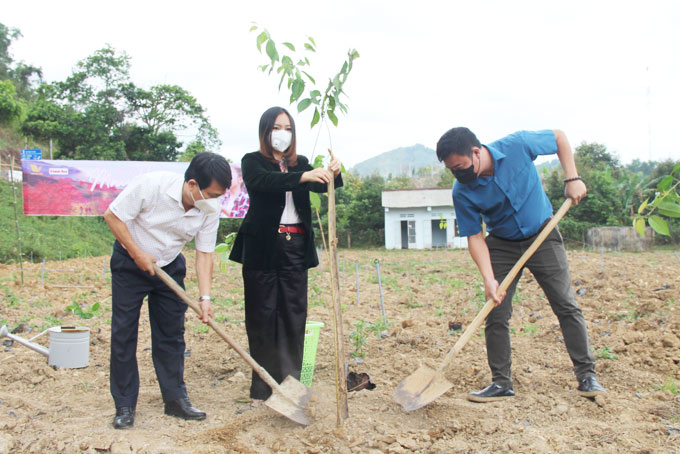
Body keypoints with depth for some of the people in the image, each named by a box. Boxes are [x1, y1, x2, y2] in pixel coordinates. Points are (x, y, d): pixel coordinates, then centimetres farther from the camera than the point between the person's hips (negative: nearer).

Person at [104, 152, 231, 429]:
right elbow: (112, 216, -19)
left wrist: (205, 297, -19)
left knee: (171, 334, 4)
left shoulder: (210, 210, -16)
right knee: (123, 333, -3)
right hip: (130, 262, -3)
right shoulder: (151, 185, -29)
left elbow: (204, 253, -11)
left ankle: (175, 399, 16)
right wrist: (137, 253, -21)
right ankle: (124, 405, 8)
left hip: (170, 267, 4)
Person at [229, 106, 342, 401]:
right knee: (262, 314, 0)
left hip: (296, 246, 4)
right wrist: (304, 176, -34)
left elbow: (319, 186, -3)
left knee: (294, 313, 4)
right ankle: (262, 387, 9)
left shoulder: (300, 163, 16)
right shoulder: (253, 162, 3)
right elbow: (265, 181, -20)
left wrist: (332, 174, -26)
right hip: (263, 246, -4)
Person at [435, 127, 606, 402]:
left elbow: (559, 137, -4)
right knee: (496, 315, -4)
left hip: (542, 236, -1)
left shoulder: (517, 145, -22)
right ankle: (501, 383, 8)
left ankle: (586, 375, 9)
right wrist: (489, 279, -26)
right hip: (502, 246, 1)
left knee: (566, 306, -2)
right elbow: (475, 236, -14)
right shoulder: (462, 192, -19)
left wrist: (572, 178, -14)